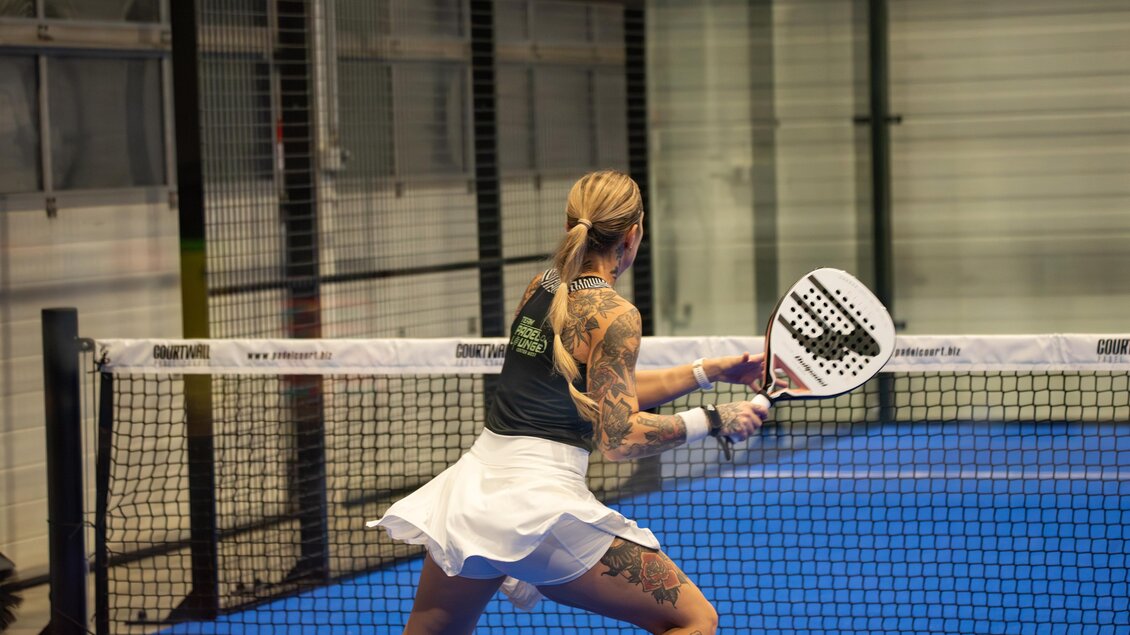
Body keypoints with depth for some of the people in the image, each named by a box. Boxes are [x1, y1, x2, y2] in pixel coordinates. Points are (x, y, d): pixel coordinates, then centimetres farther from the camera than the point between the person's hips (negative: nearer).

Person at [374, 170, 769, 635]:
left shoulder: (539, 288, 13)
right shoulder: (613, 315, -9)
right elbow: (617, 438, -12)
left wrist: (708, 371, 21)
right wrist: (712, 421, -5)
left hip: (477, 479, 8)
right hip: (542, 499, -8)